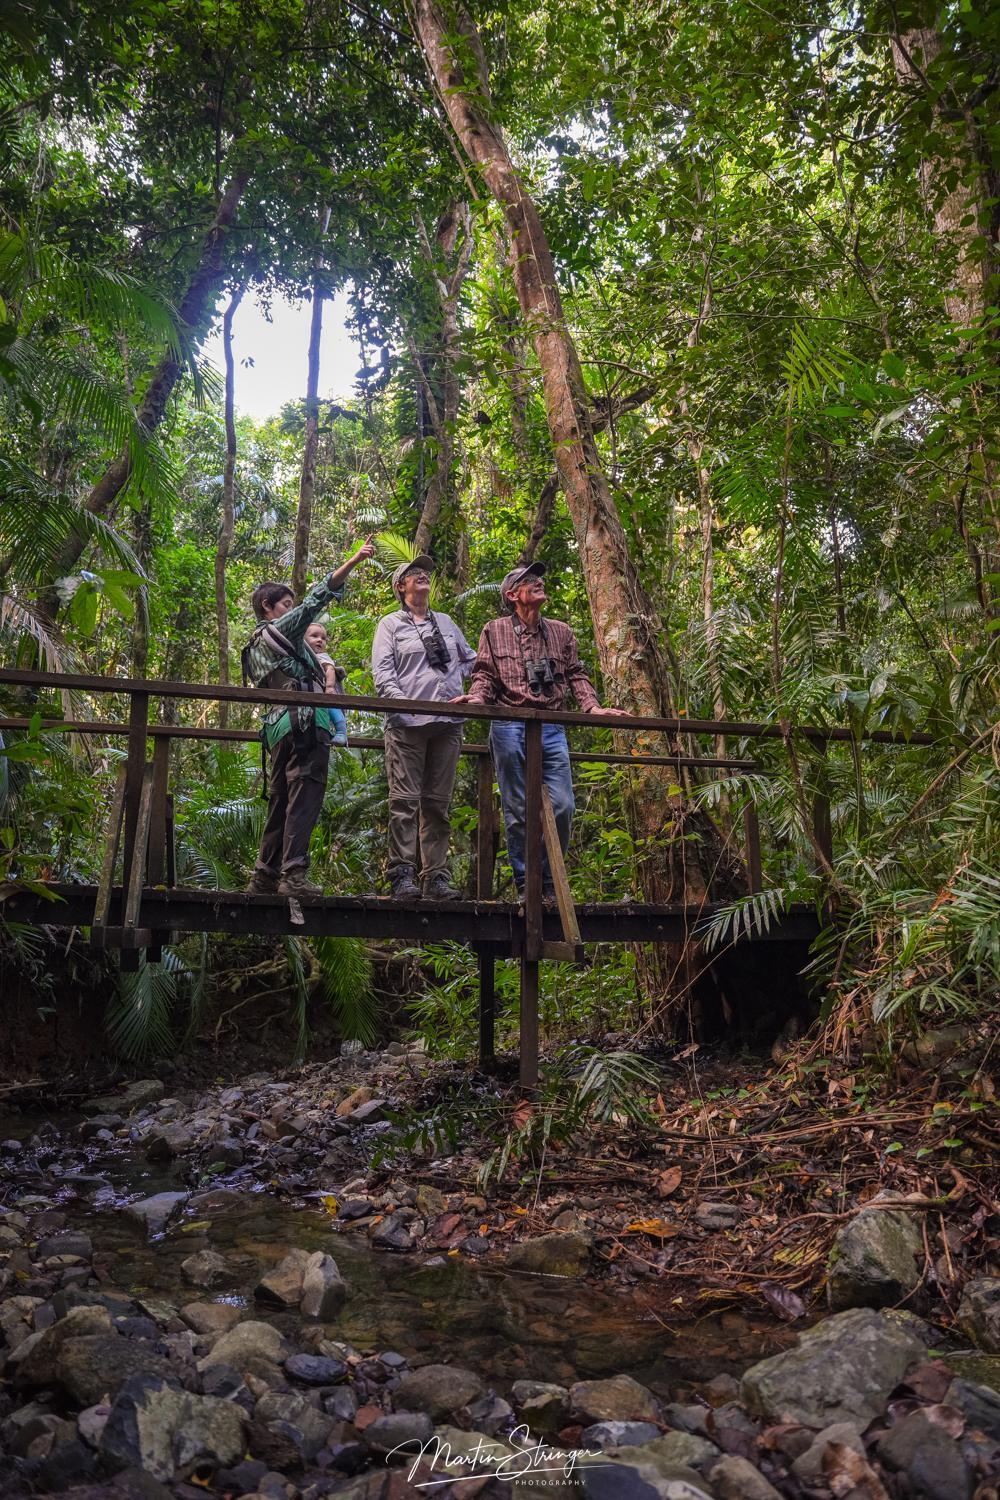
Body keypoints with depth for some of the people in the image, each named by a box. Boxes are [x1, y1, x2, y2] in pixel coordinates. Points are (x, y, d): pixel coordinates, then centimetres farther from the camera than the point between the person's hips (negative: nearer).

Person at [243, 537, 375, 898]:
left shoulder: (254, 646, 26)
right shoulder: (281, 628, 1)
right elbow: (315, 599, -8)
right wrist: (354, 560, -12)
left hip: (277, 725, 9)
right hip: (305, 720, -9)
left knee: (280, 801, 11)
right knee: (304, 799, -13)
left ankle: (265, 875, 12)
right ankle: (294, 874, -20)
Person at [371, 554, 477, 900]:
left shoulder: (446, 622, 22)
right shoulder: (390, 624, 10)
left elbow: (470, 658, 33)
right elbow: (382, 673, -1)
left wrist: (456, 677, 14)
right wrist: (403, 703, -15)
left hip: (447, 724, 4)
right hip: (407, 724, -4)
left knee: (438, 803, 3)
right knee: (405, 800, -9)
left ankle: (436, 877, 4)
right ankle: (402, 876, -9)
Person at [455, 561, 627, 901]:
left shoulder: (561, 632, 17)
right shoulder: (494, 630, 10)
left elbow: (576, 675, 14)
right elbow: (484, 675, 4)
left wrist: (592, 707, -1)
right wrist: (476, 699, -15)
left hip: (551, 728, 3)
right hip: (509, 726, -2)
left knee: (562, 806, -5)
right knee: (516, 809, 1)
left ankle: (549, 881, 10)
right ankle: (524, 884, 9)